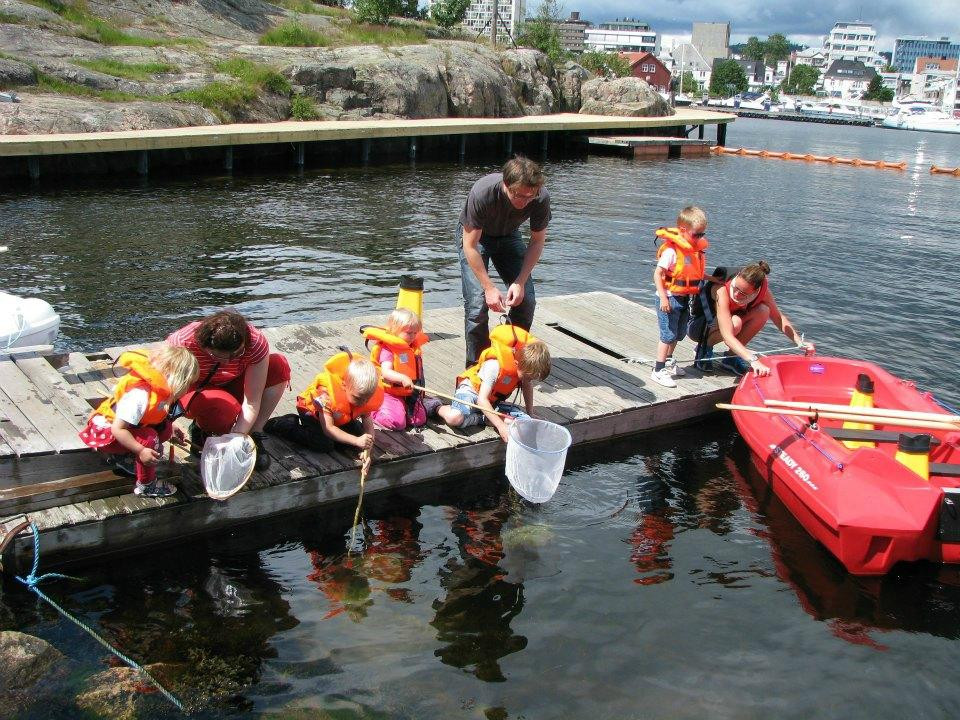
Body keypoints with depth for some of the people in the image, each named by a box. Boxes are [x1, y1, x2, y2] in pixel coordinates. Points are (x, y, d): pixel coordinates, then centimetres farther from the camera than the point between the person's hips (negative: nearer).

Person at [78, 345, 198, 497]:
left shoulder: (156, 386, -8)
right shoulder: (140, 395, -35)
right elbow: (118, 429, -34)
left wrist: (170, 428, 4)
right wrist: (140, 451, -34)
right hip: (106, 432, -9)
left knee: (165, 428, -1)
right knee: (150, 439, -27)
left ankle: (122, 457, 11)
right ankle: (146, 485, -8)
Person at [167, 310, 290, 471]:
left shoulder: (256, 344, -30)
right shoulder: (182, 343, -35)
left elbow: (251, 403, -29)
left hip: (229, 387, 3)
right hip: (192, 391, -3)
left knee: (279, 365, -23)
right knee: (225, 410, -39)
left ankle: (254, 436, -14)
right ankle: (200, 428, -2)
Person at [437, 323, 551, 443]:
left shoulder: (529, 364, -15)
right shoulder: (495, 365, -32)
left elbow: (527, 387, 8)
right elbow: (482, 400, -33)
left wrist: (530, 415, 10)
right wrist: (501, 426, -37)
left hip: (495, 401, 7)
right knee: (454, 418, -39)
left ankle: (482, 418, -13)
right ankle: (440, 409, -6)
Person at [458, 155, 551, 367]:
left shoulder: (541, 198, -29)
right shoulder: (482, 192, -39)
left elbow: (537, 241, -13)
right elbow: (470, 245, -30)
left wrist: (520, 282, -22)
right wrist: (489, 287, -33)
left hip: (508, 236, 3)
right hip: (474, 236, -3)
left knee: (526, 299, -9)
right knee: (477, 302, -18)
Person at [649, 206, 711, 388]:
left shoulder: (698, 249, 4)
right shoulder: (672, 250, -21)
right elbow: (657, 274, -20)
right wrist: (663, 298, -23)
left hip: (684, 298, 8)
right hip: (669, 299, -8)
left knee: (679, 333, 19)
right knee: (668, 335, -5)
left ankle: (669, 361, 38)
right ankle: (658, 370, 2)